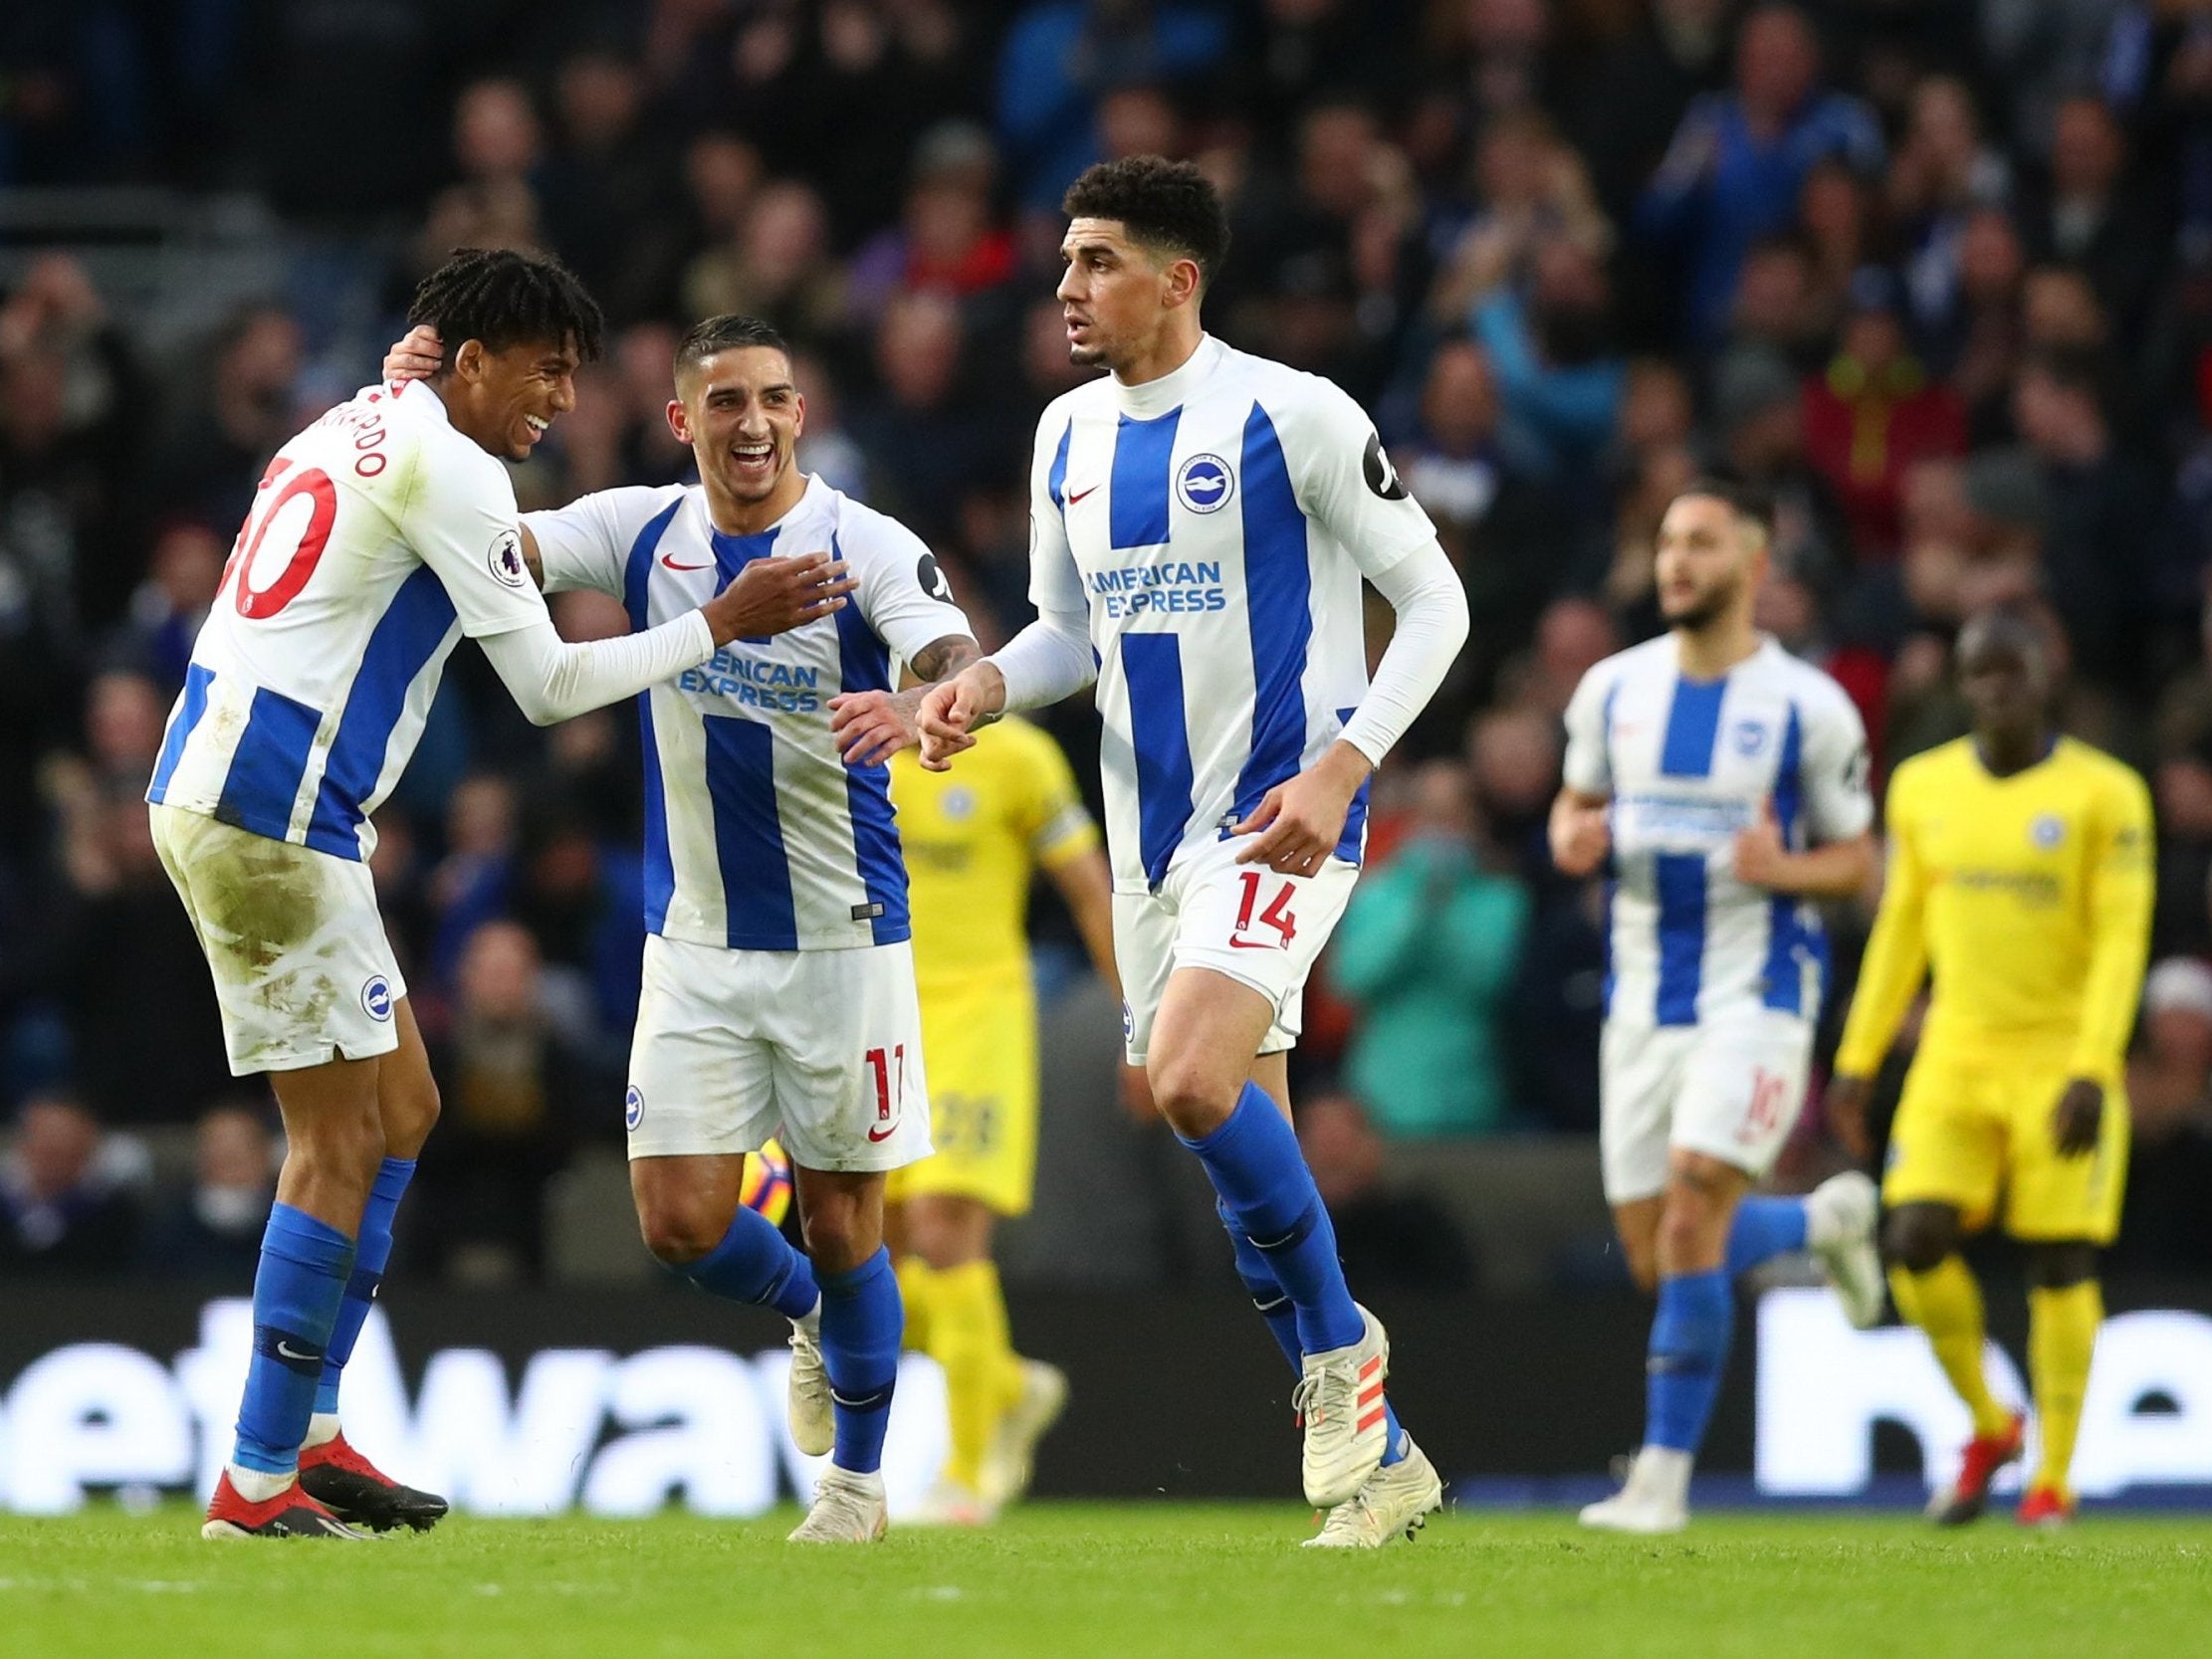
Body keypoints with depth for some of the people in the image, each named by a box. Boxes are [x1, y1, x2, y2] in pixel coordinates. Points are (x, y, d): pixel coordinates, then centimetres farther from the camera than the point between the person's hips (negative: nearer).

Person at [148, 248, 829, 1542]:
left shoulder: (358, 430, 18)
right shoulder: (446, 467, -11)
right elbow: (550, 685, -10)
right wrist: (721, 626, -3)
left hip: (216, 790, 10)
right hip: (272, 815, -10)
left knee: (400, 1108, 14)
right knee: (341, 1139, -6)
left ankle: (312, 1437, 15)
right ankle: (259, 1484, -4)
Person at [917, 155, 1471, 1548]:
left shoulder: (1291, 416, -11)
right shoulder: (1070, 436, 10)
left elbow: (1433, 599, -7)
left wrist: (1343, 765, -18)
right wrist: (989, 685, -2)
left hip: (1281, 819, -7)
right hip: (1152, 837, 7)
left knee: (1191, 1080, -27)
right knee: (1243, 1155, 8)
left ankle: (1340, 1342, -6)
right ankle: (1381, 1459, 18)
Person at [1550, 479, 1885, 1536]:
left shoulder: (1809, 707, -5)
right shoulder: (1614, 687, 6)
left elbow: (1858, 861, 2)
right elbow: (1576, 803, 19)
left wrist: (1782, 867, -19)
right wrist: (1574, 838, -6)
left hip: (1755, 996, -5)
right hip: (1643, 999, 5)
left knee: (1691, 1220, -19)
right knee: (1656, 1261, 6)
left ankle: (1664, 1476, -11)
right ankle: (1827, 1219, 36)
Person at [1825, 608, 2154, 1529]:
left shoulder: (2104, 794, -6)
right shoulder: (1923, 787, 7)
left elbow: (2122, 937, -9)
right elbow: (1901, 926, 15)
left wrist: (2091, 1070, -19)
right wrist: (1857, 1059, 12)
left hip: (2063, 1060, -3)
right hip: (1956, 1054, 4)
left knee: (2060, 1264, -5)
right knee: (1916, 1243, -10)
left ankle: (2054, 1479, 5)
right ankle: (1987, 1427, 12)